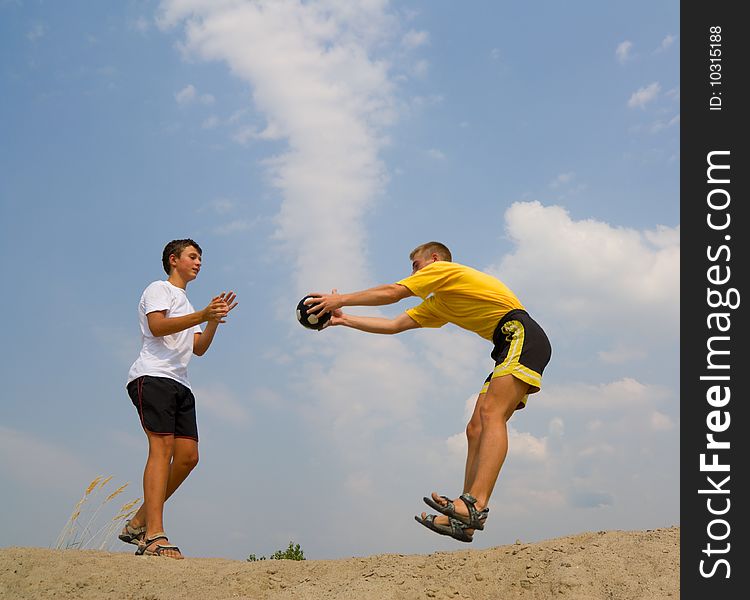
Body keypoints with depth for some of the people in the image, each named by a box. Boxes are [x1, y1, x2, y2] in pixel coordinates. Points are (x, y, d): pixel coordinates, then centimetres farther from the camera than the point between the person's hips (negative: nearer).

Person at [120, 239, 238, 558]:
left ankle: (138, 523, 5)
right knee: (162, 447, -21)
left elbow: (199, 348, 23)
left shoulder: (185, 305, 33)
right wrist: (202, 316, -19)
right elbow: (157, 326, -11)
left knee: (188, 455, -4)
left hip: (180, 384, 8)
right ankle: (154, 537, -28)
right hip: (153, 376, -8)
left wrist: (215, 319, 10)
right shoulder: (159, 289, 8)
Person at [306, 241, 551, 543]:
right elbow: (393, 325, 29)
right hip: (509, 347, 9)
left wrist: (341, 299, 9)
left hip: (522, 334, -9)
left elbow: (391, 292, 0)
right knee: (476, 428, -1)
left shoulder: (442, 267, 6)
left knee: (491, 413, -25)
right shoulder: (438, 305, 31)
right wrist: (344, 319, 28)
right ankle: (465, 522, -9)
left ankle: (475, 505, -39)